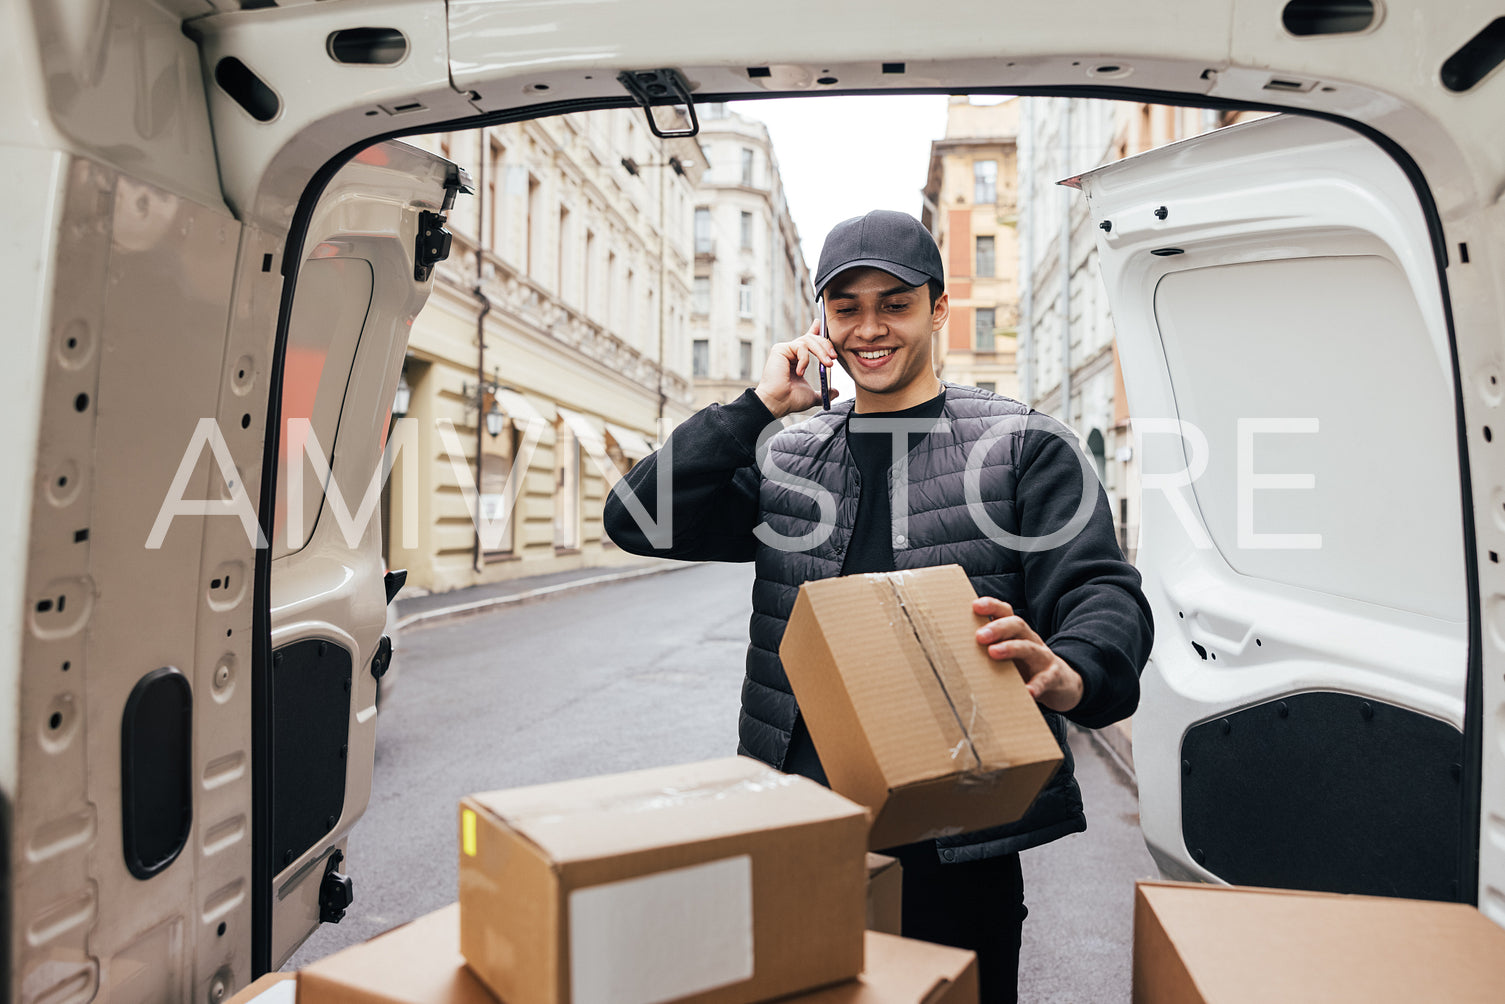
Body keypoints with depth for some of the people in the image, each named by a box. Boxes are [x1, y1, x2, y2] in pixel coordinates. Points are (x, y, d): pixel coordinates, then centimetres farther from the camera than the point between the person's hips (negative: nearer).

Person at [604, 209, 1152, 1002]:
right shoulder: (786, 456, 11)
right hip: (799, 827, 3)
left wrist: (1071, 676, -30)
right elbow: (638, 520, 2)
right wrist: (761, 406, -4)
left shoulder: (1022, 445, 2)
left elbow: (1102, 593, -7)